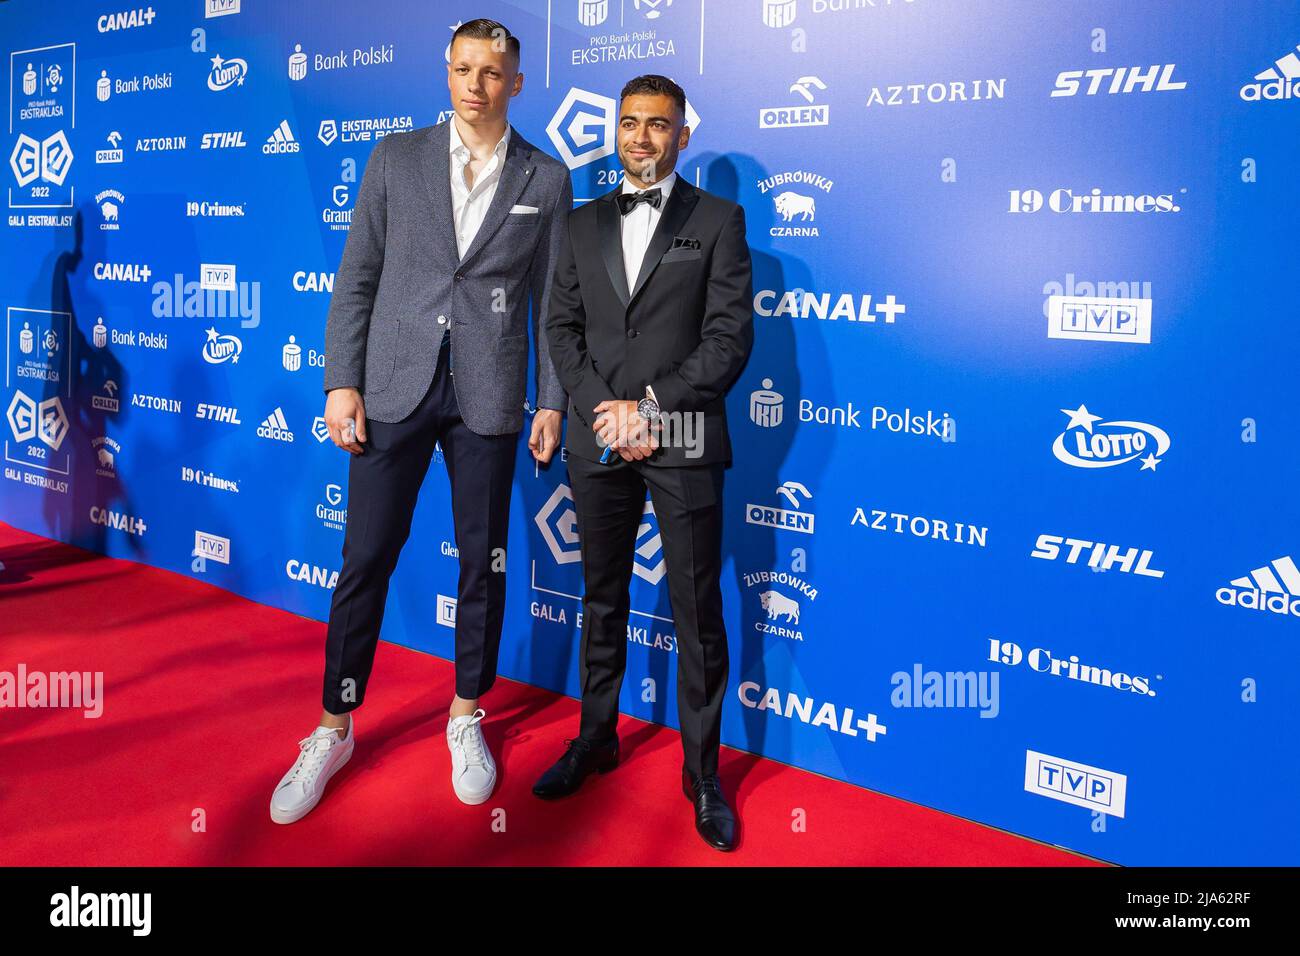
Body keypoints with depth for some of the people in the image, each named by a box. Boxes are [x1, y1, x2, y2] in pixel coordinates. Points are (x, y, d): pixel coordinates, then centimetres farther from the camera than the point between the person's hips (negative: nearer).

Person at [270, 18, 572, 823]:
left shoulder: (547, 179, 5)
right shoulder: (396, 159, 5)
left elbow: (551, 300, 5)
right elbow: (357, 280, 4)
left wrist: (553, 402, 1)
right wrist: (342, 383, -3)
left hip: (487, 397, 0)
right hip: (394, 387, 0)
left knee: (483, 562, 8)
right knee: (365, 560, 3)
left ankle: (467, 718, 26)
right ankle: (335, 730, 19)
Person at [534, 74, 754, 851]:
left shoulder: (719, 219, 3)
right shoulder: (586, 223, 14)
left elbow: (731, 336, -6)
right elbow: (562, 327, 7)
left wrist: (652, 408, -13)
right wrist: (606, 410, -8)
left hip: (682, 443, -3)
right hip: (597, 441, 4)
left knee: (698, 612, 2)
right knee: (603, 598, 15)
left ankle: (703, 771, 16)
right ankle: (597, 737, 31)